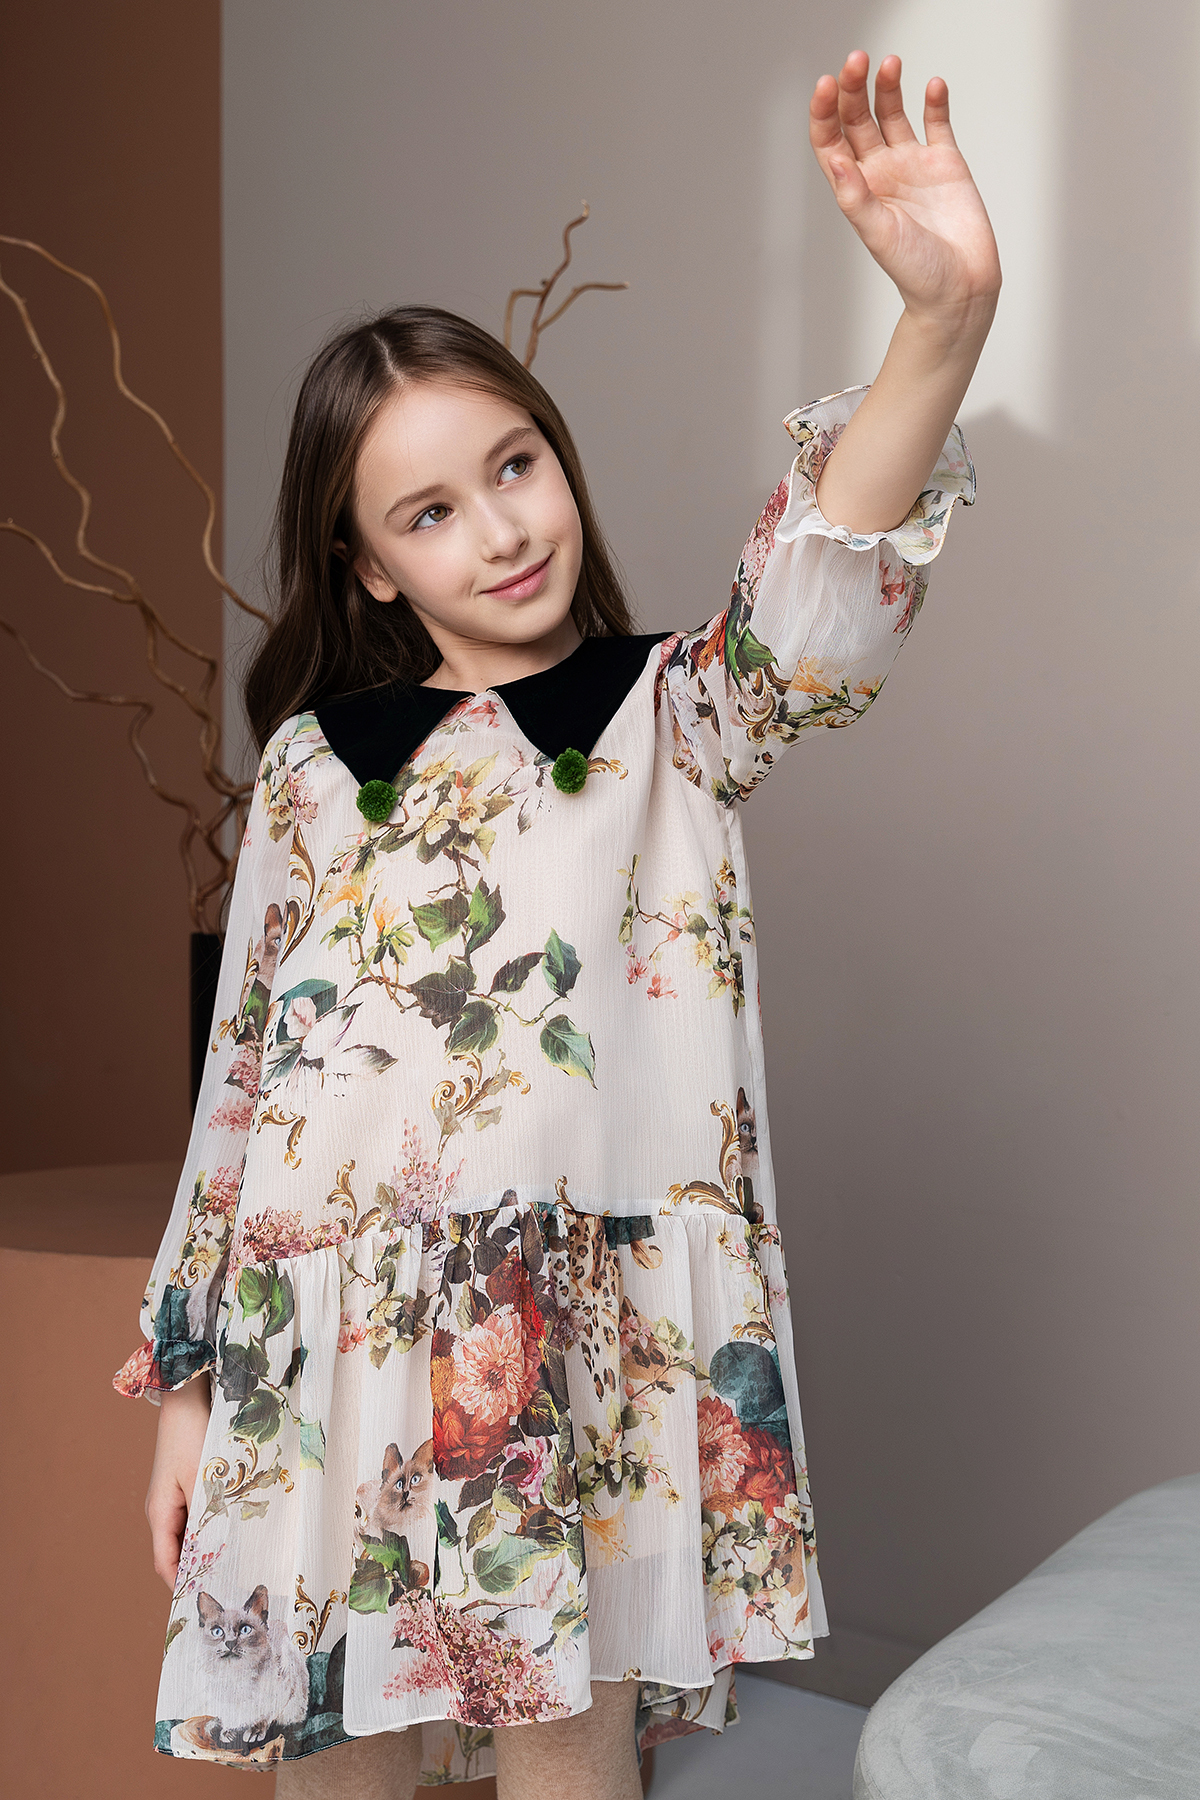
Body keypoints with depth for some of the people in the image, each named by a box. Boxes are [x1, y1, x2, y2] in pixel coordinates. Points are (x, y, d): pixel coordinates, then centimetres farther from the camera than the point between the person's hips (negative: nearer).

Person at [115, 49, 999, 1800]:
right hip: (328, 1347, 2)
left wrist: (944, 315, -35)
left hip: (589, 1346, -1)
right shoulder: (312, 765, 7)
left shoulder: (669, 721, 3)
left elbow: (811, 609, -19)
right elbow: (241, 1073, 9)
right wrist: (188, 1385, 10)